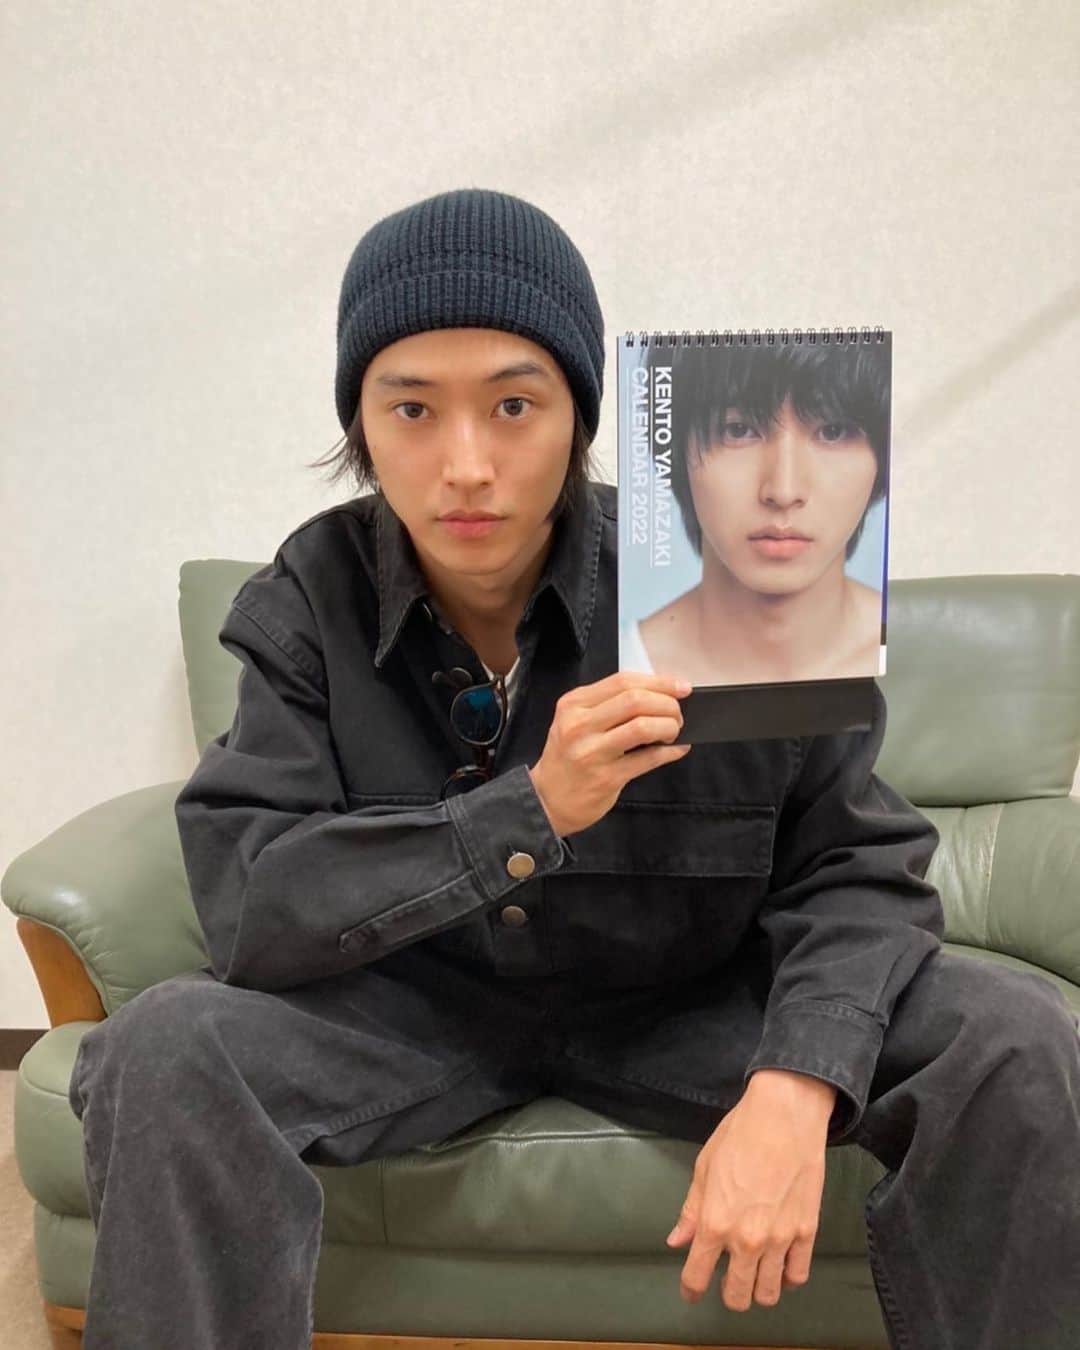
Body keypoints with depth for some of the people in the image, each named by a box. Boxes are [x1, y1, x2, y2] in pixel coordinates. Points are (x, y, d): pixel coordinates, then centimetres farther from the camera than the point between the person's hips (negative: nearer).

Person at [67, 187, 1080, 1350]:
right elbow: (244, 903, -21)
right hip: (414, 1004, 0)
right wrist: (530, 810, -34)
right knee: (162, 1050, -28)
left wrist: (795, 1087, -31)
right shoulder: (306, 603, -13)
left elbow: (856, 864, -12)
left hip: (691, 999, 1)